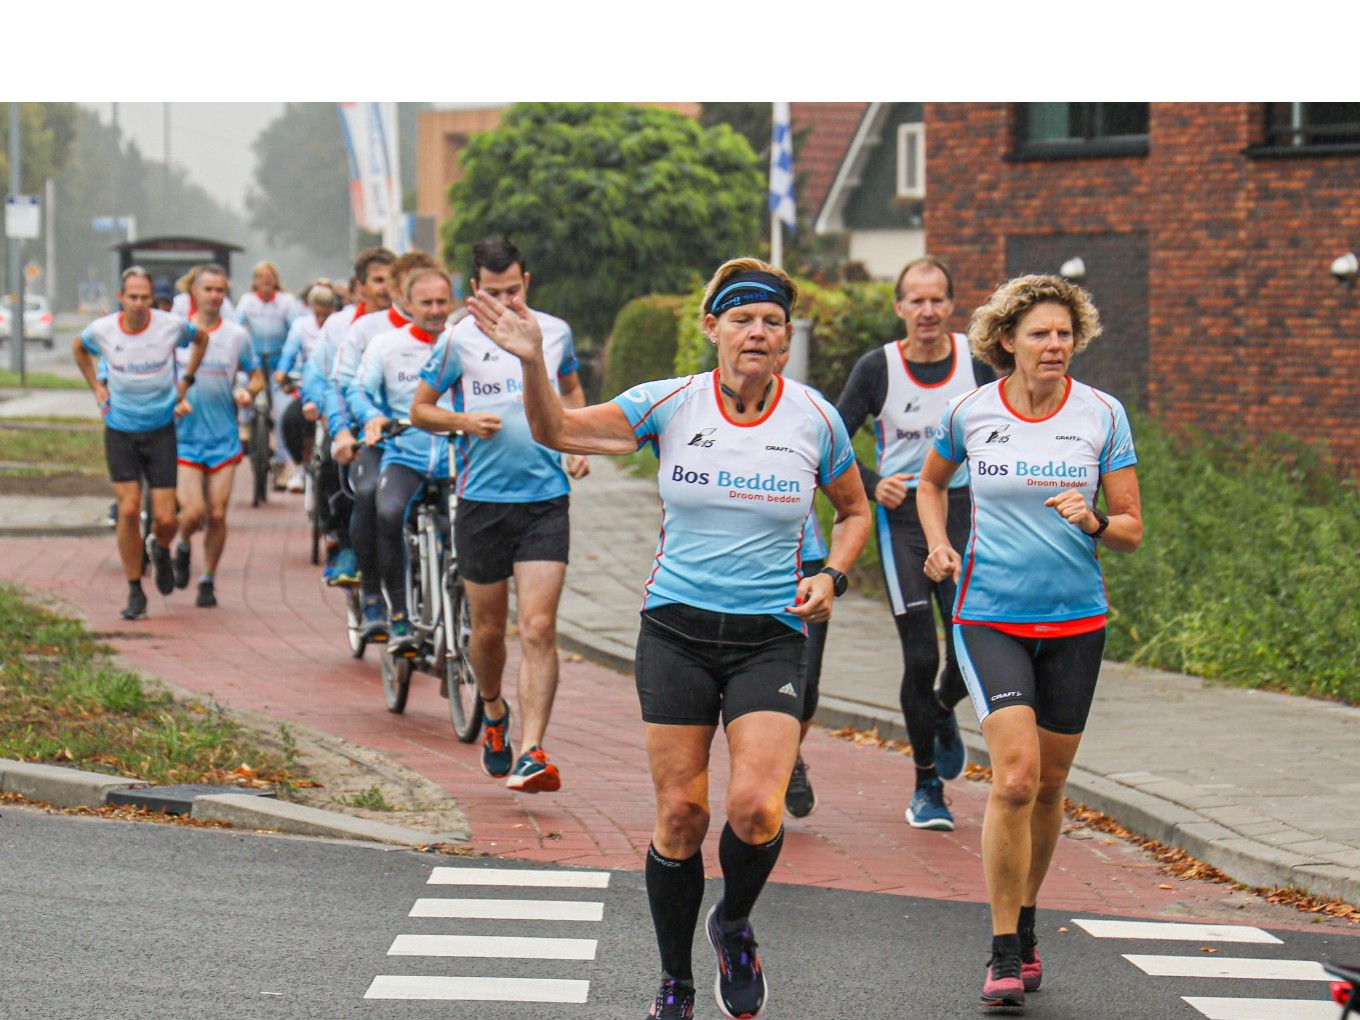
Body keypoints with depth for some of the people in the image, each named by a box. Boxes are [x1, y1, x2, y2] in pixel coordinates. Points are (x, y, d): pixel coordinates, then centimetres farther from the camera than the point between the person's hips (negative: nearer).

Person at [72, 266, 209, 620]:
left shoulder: (171, 326, -11)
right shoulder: (102, 330, -9)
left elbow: (201, 339, 13)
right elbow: (79, 347, 17)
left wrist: (185, 383, 8)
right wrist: (96, 387, 9)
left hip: (161, 430, 0)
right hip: (120, 431, 0)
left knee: (165, 519, -4)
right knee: (129, 509, -11)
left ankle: (160, 549, 34)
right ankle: (134, 591, 4)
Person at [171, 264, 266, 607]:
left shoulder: (237, 335, 4)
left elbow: (257, 376, 13)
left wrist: (248, 392, -9)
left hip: (224, 438, 1)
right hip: (184, 436, -1)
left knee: (217, 514, 0)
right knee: (193, 510, -13)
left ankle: (208, 581, 16)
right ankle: (183, 547, 21)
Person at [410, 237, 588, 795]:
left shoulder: (555, 332, 5)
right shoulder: (459, 341, -2)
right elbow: (419, 408, 5)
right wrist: (464, 422, -14)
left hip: (545, 499, 0)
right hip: (482, 501, 0)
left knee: (538, 628, -11)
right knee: (488, 628, 10)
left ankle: (529, 755, -14)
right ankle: (494, 713, 41)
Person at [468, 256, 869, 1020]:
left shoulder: (815, 418, 0)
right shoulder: (671, 403, -3)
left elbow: (856, 510, 16)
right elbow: (559, 430, -8)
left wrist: (832, 576, -2)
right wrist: (532, 362, -25)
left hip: (770, 636, 0)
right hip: (677, 631, 0)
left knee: (756, 809, -17)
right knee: (680, 815, 1)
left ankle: (734, 928, 16)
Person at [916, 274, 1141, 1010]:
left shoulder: (1102, 414, -2)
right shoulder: (969, 412, -2)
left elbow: (1131, 531, 0)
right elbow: (931, 481, 19)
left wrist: (1093, 521, -21)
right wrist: (938, 542, 2)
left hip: (1076, 622, 2)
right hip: (990, 618, -2)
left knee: (1048, 787, 11)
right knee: (1015, 777, -17)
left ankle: (1025, 927, 33)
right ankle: (1003, 953, -8)